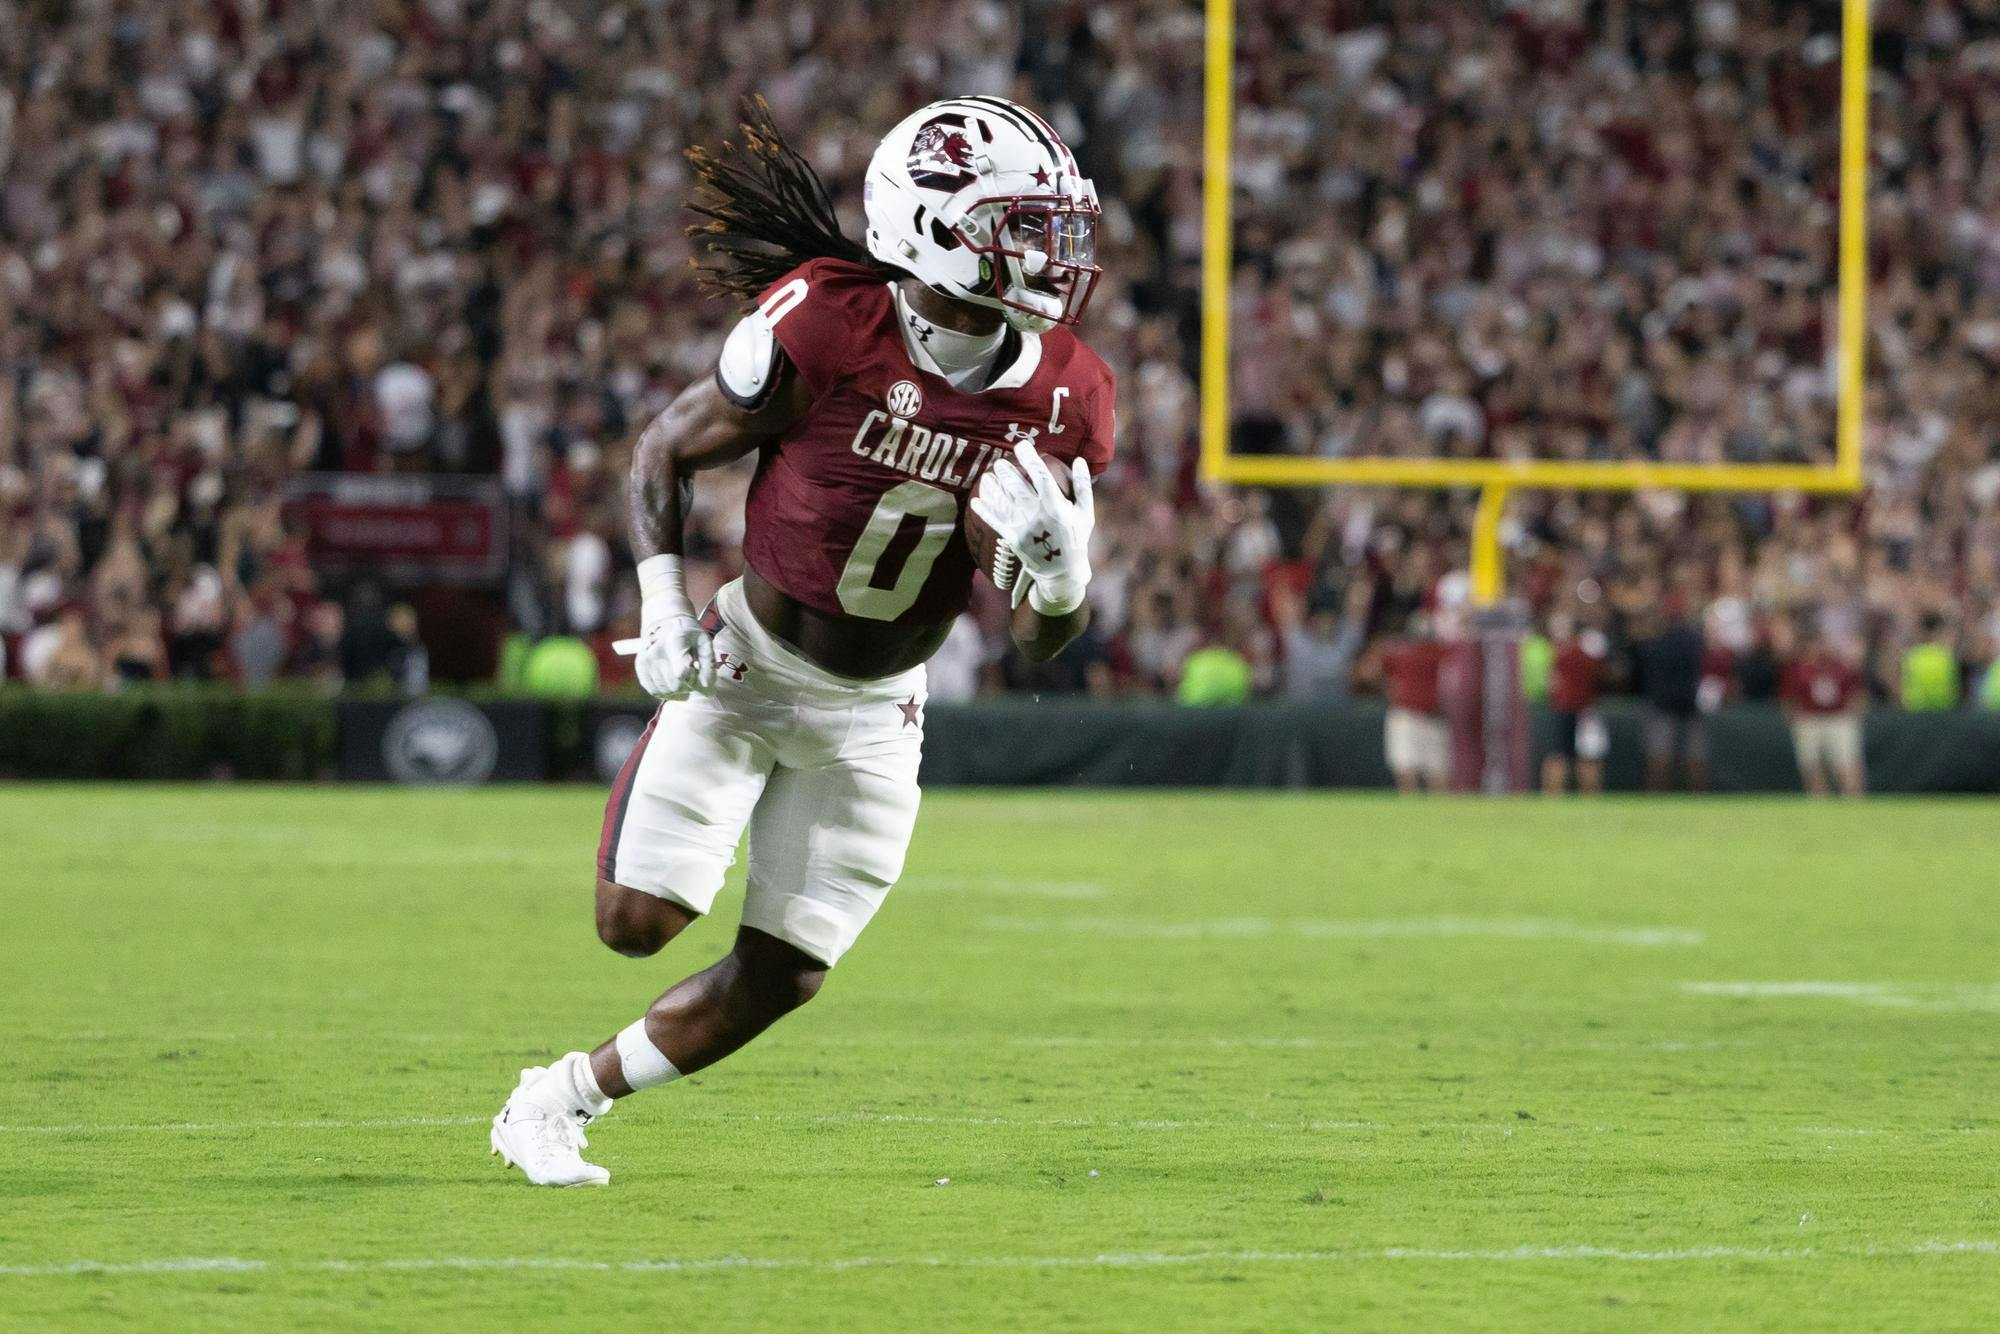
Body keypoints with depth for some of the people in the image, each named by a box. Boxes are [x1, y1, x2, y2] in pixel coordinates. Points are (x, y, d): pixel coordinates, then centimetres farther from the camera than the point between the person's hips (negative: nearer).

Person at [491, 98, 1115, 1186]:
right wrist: (664, 607, -18)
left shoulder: (1060, 400, -10)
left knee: (780, 976, 2)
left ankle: (561, 1099, 20)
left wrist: (1061, 572, -25)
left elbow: (1042, 644, -2)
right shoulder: (826, 330, -23)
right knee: (639, 921, -13)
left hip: (873, 717, 4)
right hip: (746, 673, -4)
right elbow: (667, 450, -6)